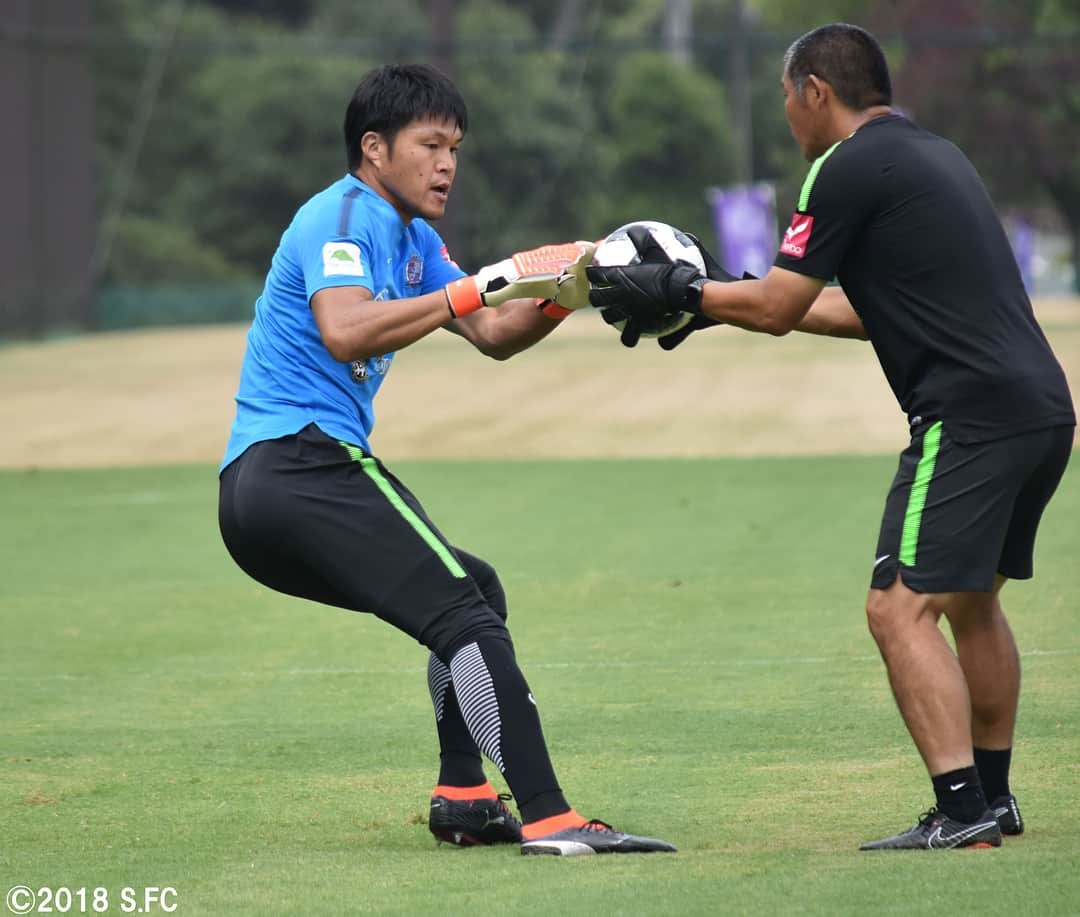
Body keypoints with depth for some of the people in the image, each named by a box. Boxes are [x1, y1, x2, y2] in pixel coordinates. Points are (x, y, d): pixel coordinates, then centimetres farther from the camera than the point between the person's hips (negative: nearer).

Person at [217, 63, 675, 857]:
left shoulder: (411, 240, 22)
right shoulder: (341, 217, -8)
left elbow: (493, 336, 20)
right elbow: (344, 333, -26)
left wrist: (563, 293, 2)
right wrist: (474, 288, -26)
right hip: (301, 458, -11)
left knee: (473, 591, 24)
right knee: (463, 608, -19)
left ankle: (464, 799, 19)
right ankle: (548, 819, -29)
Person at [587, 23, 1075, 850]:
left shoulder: (850, 169, -6)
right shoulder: (934, 155, 22)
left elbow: (778, 307, -4)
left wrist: (681, 294, 12)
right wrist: (720, 301, 30)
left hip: (973, 413, -10)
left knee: (901, 608, -10)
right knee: (972, 598, 22)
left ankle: (962, 812, -17)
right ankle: (993, 796, 29)